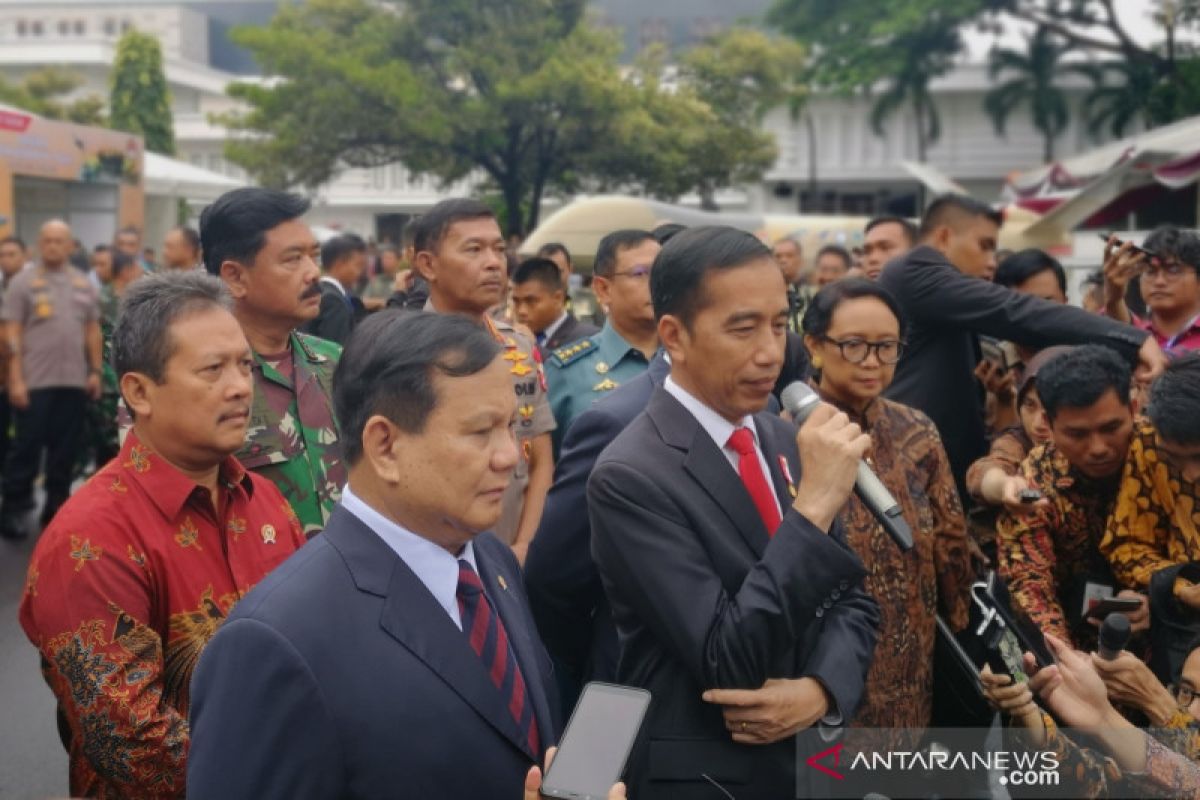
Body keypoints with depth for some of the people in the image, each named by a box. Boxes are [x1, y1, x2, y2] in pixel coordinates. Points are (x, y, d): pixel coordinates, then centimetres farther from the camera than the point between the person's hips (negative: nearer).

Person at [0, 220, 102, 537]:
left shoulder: (83, 284, 11)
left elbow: (93, 330, 15)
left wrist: (95, 371, 7)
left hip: (73, 380, 4)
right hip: (35, 380, -4)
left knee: (65, 448, 8)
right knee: (27, 446, 1)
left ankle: (56, 508, 18)